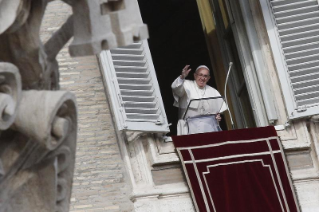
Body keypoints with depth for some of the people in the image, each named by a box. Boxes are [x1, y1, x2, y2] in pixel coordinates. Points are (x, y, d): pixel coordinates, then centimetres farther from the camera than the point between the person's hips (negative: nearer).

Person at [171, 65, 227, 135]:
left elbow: (219, 109, 22)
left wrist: (218, 116, 0)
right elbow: (176, 87, -12)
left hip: (210, 124, 4)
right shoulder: (187, 85, 8)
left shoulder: (213, 92, 21)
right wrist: (182, 77, -30)